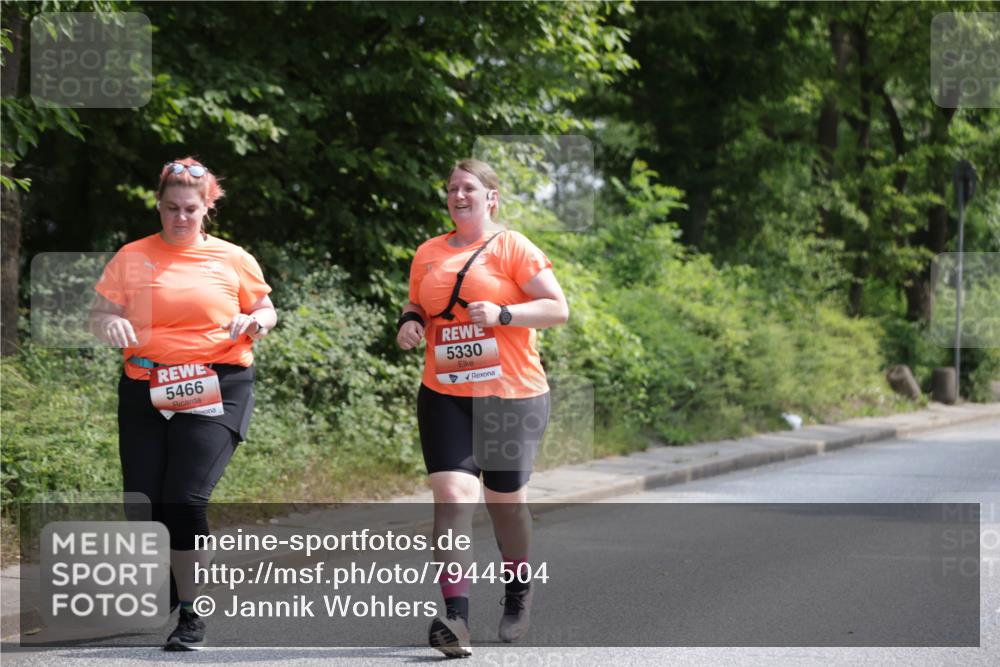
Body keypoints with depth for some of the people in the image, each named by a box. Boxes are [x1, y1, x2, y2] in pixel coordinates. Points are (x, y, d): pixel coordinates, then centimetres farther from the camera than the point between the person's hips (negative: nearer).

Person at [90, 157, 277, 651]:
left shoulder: (233, 259, 8)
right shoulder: (132, 258, 8)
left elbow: (265, 310, 17)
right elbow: (98, 315, 6)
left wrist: (254, 323, -6)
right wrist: (110, 324, -17)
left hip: (216, 391, -2)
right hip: (146, 391, 2)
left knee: (185, 499, -17)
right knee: (141, 505, -1)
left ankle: (192, 616, -4)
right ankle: (171, 584, 29)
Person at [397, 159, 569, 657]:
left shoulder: (513, 248, -3)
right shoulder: (429, 253, 11)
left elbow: (558, 309, -7)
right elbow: (416, 306, 24)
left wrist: (503, 313, -20)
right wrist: (410, 323, 1)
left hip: (512, 396, -2)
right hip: (444, 395, 2)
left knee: (505, 500, 10)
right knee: (452, 496, -14)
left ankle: (518, 596, 35)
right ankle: (456, 616, -19)